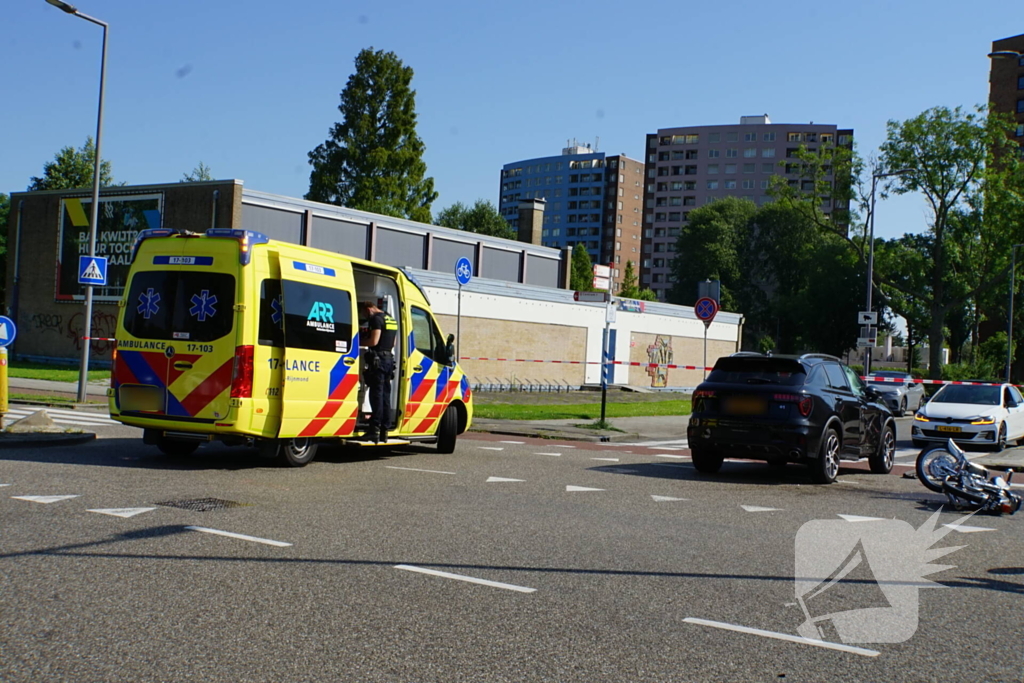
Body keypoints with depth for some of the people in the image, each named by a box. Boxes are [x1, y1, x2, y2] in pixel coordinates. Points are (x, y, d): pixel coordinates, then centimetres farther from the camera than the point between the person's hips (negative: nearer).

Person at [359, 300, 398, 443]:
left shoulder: (376, 319, -10)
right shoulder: (391, 320, 19)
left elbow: (374, 341, -18)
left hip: (378, 360, -9)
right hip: (389, 359, 9)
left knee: (376, 394, -9)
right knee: (385, 395, 9)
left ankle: (375, 430, -12)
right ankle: (384, 431, 10)